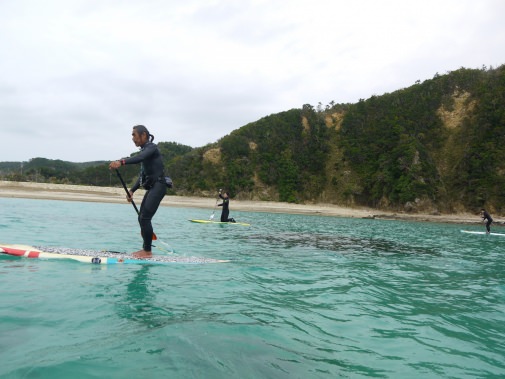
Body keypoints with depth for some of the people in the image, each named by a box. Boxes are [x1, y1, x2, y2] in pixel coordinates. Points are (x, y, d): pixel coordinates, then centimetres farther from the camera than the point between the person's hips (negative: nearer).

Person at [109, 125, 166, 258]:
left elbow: (139, 158, -31)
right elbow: (142, 175, 21)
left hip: (158, 186, -10)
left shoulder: (151, 147, -8)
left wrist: (121, 162, -45)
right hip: (151, 188, 10)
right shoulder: (144, 151, 19)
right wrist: (132, 190, 13)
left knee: (145, 218, -14)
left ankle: (148, 252, -8)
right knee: (142, 218, 11)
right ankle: (145, 249, 19)